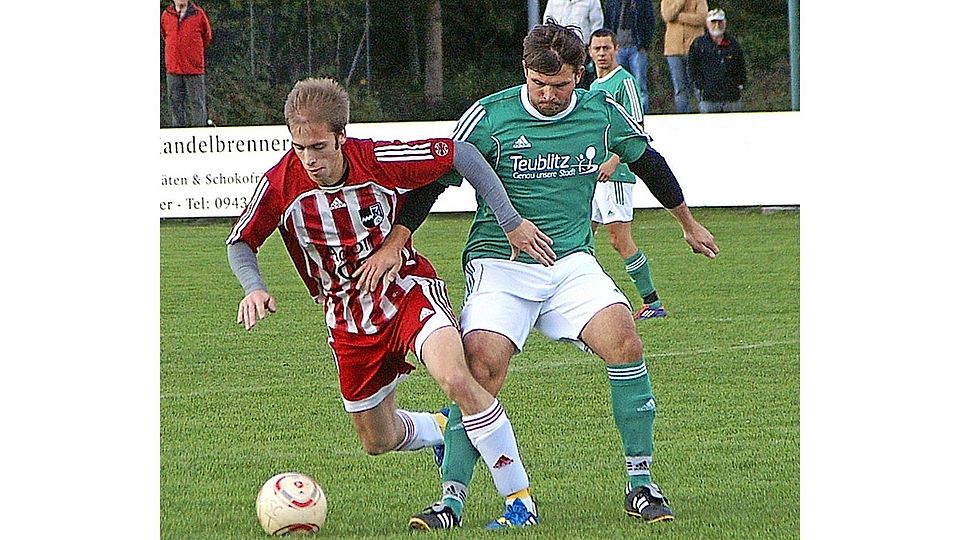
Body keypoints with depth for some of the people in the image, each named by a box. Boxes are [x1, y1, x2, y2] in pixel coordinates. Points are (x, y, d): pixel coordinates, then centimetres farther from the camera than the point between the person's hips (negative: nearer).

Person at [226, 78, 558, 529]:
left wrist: (511, 223, -8)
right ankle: (442, 428, 48)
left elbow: (460, 154, -10)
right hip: (347, 319, 4)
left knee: (455, 379, -31)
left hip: (408, 290, -4)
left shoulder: (379, 160, -20)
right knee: (377, 441, 12)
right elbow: (240, 242, 1)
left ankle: (519, 498, -20)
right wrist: (254, 288, -20)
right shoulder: (280, 185, -15)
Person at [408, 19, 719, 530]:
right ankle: (451, 499, -17)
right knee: (482, 367, -25)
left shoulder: (603, 112, 3)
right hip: (499, 263, -2)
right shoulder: (489, 115, -7)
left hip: (571, 262, 3)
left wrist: (689, 225, 34)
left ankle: (640, 484, -11)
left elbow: (649, 163, 21)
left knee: (623, 338, -22)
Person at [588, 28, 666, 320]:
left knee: (621, 240, -11)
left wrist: (613, 161, -24)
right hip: (590, 174, 9)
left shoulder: (624, 82, -8)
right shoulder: (594, 86, 18)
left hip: (615, 175, -9)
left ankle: (652, 303, -7)